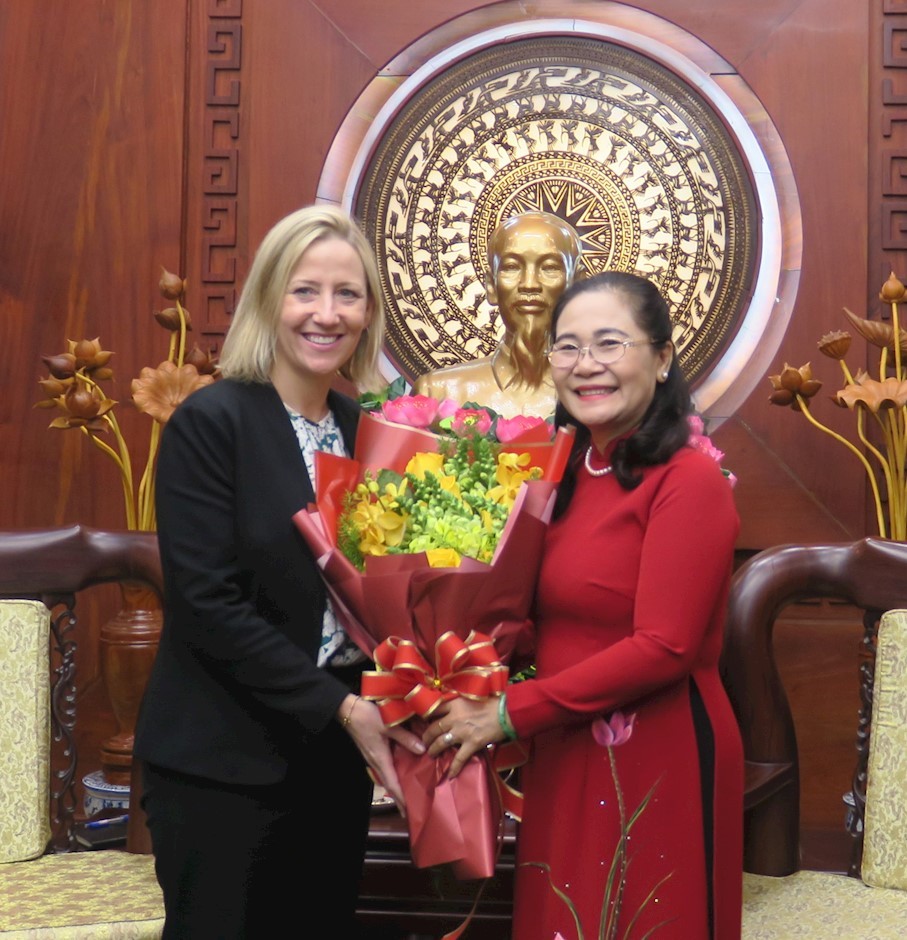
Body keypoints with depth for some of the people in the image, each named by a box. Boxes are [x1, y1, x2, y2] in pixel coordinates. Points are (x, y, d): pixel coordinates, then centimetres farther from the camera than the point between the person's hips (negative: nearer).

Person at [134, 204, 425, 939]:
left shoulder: (366, 429, 6)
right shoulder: (211, 421, -11)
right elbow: (208, 603, -16)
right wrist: (338, 706, -16)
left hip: (336, 758, 6)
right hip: (223, 765, -5)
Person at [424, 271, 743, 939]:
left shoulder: (689, 479, -14)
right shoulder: (569, 474, 8)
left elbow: (664, 647, -19)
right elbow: (557, 621, 9)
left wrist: (508, 714, -15)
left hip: (657, 763, -7)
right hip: (565, 761, 7)